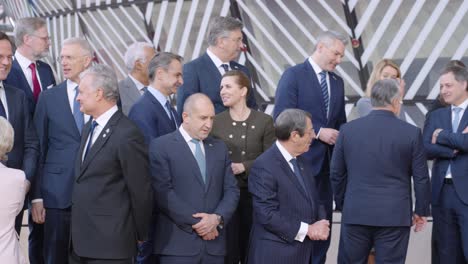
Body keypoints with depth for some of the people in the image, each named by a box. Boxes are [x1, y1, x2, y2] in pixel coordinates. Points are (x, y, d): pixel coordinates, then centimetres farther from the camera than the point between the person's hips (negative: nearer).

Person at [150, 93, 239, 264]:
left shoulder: (219, 148, 15)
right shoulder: (161, 147, -2)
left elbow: (231, 190, 10)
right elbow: (163, 193, -11)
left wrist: (218, 218, -8)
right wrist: (196, 222, -12)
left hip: (214, 244, 5)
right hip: (178, 244, -5)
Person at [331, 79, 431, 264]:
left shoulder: (348, 129, 1)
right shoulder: (412, 133, -5)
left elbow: (336, 174, 7)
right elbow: (421, 178, -1)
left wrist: (342, 205, 19)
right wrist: (421, 211, 11)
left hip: (355, 214, 2)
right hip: (394, 216, -2)